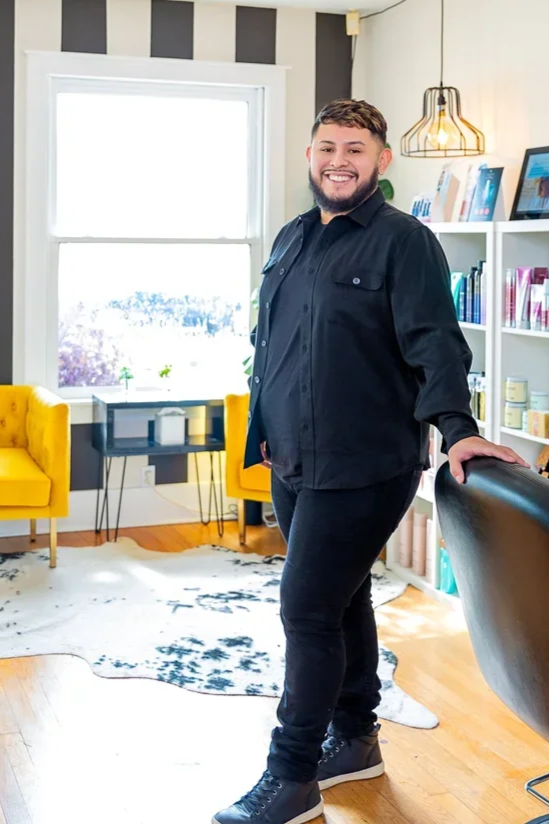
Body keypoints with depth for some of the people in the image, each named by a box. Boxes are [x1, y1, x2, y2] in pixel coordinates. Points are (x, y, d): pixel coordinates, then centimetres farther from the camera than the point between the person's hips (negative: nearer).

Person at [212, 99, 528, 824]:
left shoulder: (404, 242, -10)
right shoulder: (291, 240, 13)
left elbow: (435, 344, -19)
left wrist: (456, 428, -30)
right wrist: (266, 430, 17)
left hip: (362, 468, -8)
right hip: (294, 464, 8)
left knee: (308, 613, -5)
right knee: (340, 601, 18)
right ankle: (355, 740, 34)